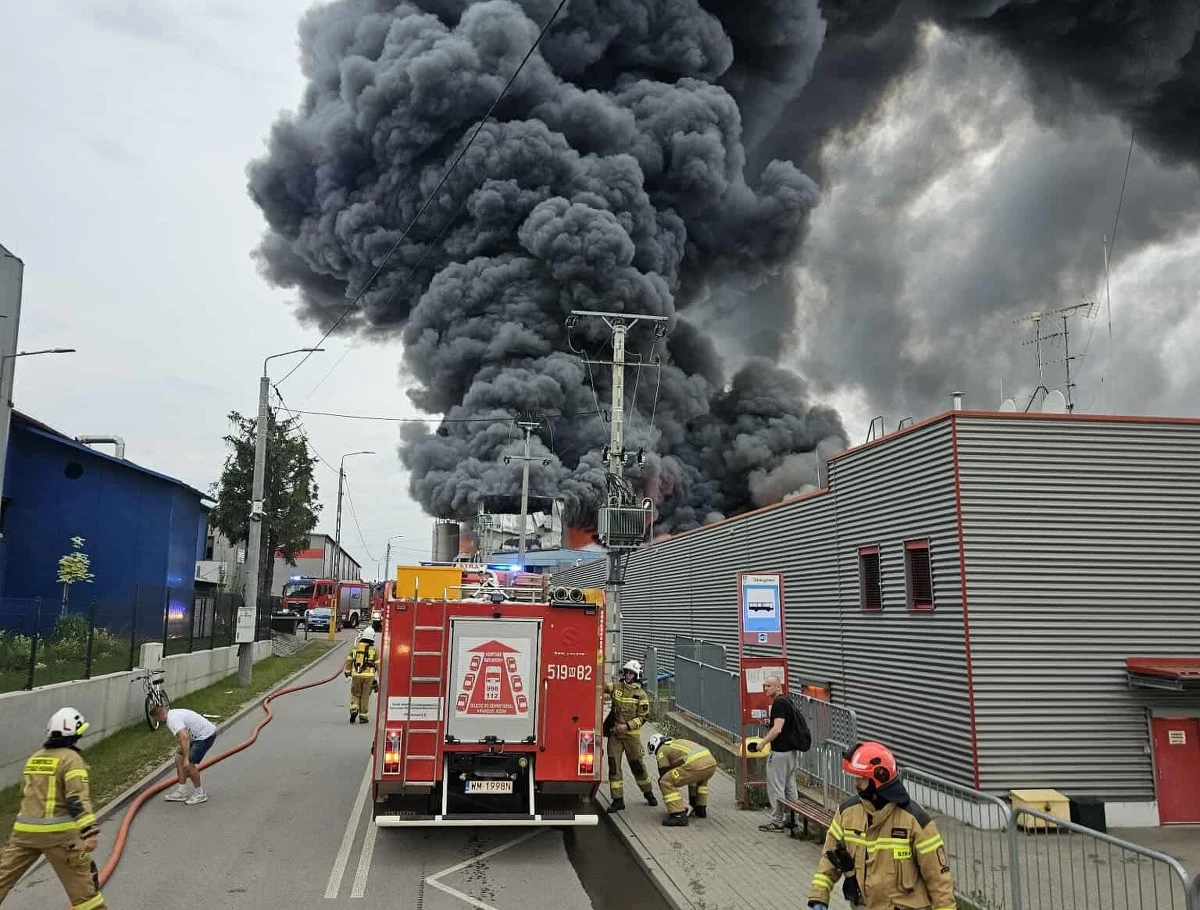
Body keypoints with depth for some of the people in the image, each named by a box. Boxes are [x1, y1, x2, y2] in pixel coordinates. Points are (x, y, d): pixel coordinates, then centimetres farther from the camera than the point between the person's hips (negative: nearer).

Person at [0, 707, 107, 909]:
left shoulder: (34, 758, 14)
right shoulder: (71, 758, -7)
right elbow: (78, 798, -18)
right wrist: (89, 832, -23)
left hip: (25, 830, 6)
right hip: (58, 832, -6)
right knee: (82, 882, 3)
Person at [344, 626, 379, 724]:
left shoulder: (356, 647, 4)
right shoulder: (374, 649, -2)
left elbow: (349, 660, 5)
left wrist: (347, 673, 12)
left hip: (356, 675, 1)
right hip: (368, 676, -1)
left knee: (355, 694, 17)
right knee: (365, 697, 9)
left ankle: (354, 709, -5)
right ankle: (363, 717, 13)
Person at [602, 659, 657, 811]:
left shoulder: (641, 694, -3)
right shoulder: (616, 686, 3)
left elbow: (642, 717, -4)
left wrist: (627, 726, -15)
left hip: (631, 734, -2)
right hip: (614, 733, 2)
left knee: (637, 765, 8)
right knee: (613, 765, -1)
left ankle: (648, 793, 30)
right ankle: (617, 800, 6)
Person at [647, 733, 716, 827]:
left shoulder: (662, 751, 17)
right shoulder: (678, 743, 39)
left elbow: (665, 776, 15)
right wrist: (692, 801, 50)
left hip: (696, 765, -8)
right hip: (712, 762, 8)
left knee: (665, 782, 2)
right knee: (700, 778, 41)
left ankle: (678, 816, -1)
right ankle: (701, 809, 38)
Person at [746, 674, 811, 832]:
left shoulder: (779, 703, -18)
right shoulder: (786, 701, 12)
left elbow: (777, 729, -25)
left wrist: (763, 742, -17)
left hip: (780, 752, -10)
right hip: (792, 750, 10)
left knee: (776, 787, -1)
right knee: (790, 786, 16)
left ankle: (777, 822, 5)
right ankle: (791, 818, 23)